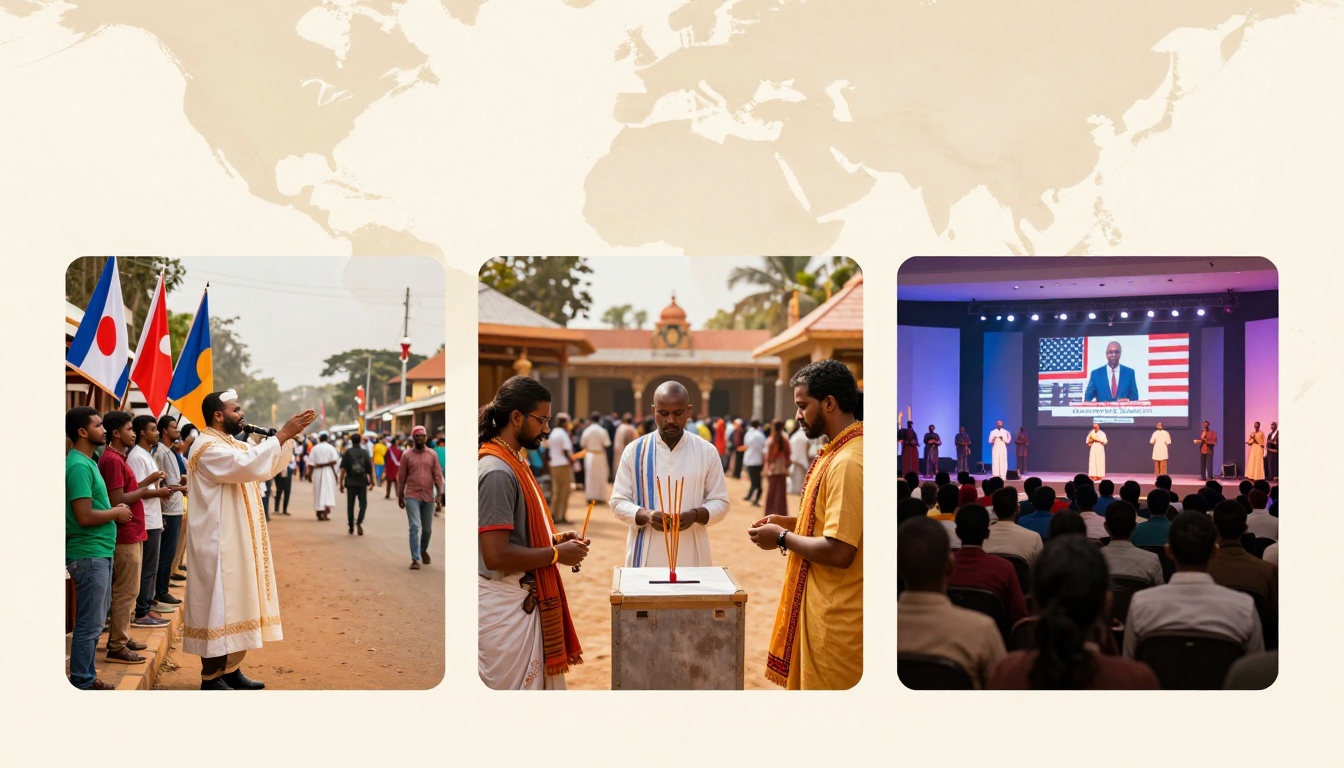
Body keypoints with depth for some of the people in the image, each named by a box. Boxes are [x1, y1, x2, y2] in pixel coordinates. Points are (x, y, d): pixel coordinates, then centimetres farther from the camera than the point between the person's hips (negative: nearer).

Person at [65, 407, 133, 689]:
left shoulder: (87, 462, 13)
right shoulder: (79, 465, -17)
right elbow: (84, 517, -23)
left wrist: (114, 510, 6)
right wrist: (116, 512, -9)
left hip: (98, 552, 10)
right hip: (89, 554, -10)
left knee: (94, 621, 17)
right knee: (90, 624, -2)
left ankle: (87, 677, 26)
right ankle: (82, 684, 7)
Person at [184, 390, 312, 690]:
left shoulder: (233, 445, 14)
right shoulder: (208, 448, -17)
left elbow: (269, 464, 18)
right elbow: (249, 465, -31)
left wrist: (290, 435, 4)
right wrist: (282, 434, -26)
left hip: (237, 543, 10)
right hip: (218, 545, -10)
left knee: (237, 604, 14)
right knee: (218, 605, -4)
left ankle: (231, 670, 23)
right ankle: (211, 678, 5)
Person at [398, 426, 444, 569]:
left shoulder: (432, 455, 3)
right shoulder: (406, 455, -1)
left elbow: (438, 475, 0)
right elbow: (401, 477, 3)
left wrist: (439, 495, -8)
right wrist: (400, 496, 5)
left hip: (428, 497, 2)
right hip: (412, 496, -2)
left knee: (427, 528, 13)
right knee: (415, 527, -10)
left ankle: (423, 550, 39)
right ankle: (415, 559, -6)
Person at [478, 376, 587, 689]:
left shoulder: (509, 463, 10)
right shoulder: (497, 471, -20)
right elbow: (496, 555, -25)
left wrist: (555, 538, 6)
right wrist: (557, 554, -15)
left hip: (523, 600, 10)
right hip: (506, 605, -10)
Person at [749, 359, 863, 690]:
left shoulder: (847, 462, -23)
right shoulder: (840, 452, 10)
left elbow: (838, 552, -26)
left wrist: (782, 538, -12)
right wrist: (790, 522, 9)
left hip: (835, 617, -10)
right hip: (826, 608, 10)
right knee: (810, 682, 17)